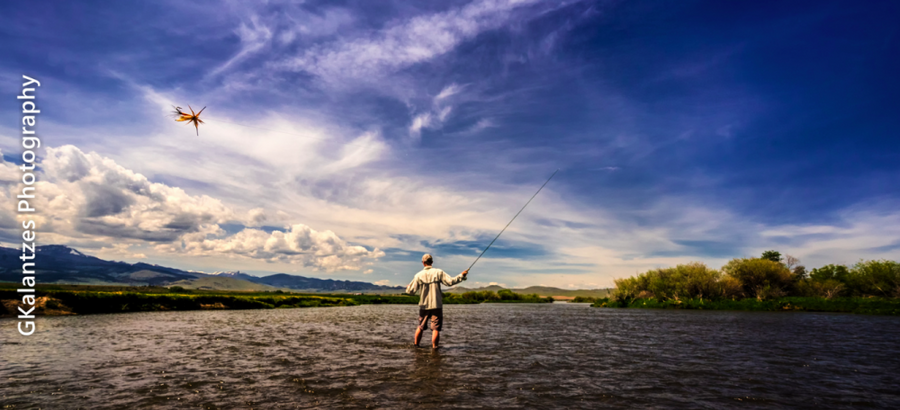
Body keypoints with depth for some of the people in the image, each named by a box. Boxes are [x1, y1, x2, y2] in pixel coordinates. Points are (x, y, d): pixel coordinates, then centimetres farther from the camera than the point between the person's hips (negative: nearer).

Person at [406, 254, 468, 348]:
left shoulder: (419, 275, -4)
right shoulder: (438, 272, -6)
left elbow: (411, 291, -3)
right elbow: (450, 282, -11)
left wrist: (408, 287, 19)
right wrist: (461, 275, 1)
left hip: (424, 306, 2)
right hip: (436, 306, -2)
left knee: (421, 327, 19)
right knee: (436, 328, 2)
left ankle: (416, 344, 27)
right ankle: (434, 347, 0)